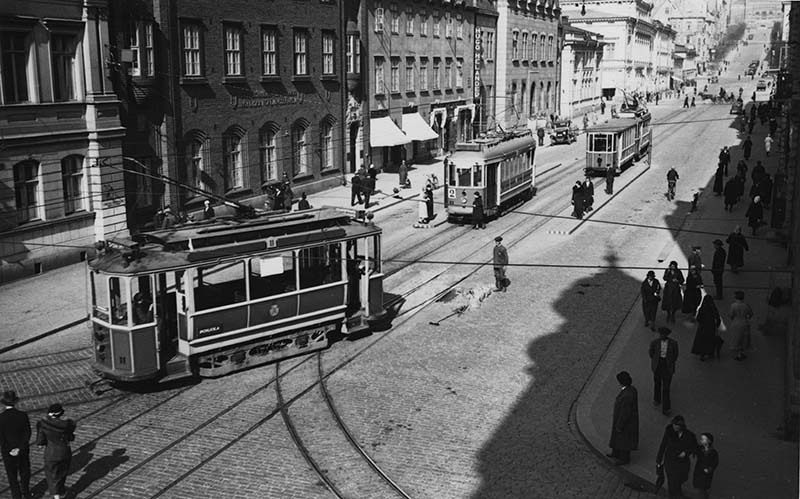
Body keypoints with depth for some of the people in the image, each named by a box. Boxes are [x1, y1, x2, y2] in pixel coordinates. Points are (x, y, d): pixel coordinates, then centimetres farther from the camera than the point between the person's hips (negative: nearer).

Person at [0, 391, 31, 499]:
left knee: (12, 475, 15)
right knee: (24, 471, 24)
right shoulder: (23, 415, -15)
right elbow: (27, 433, -15)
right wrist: (19, 448, -13)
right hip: (23, 449, 2)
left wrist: (10, 451, -11)